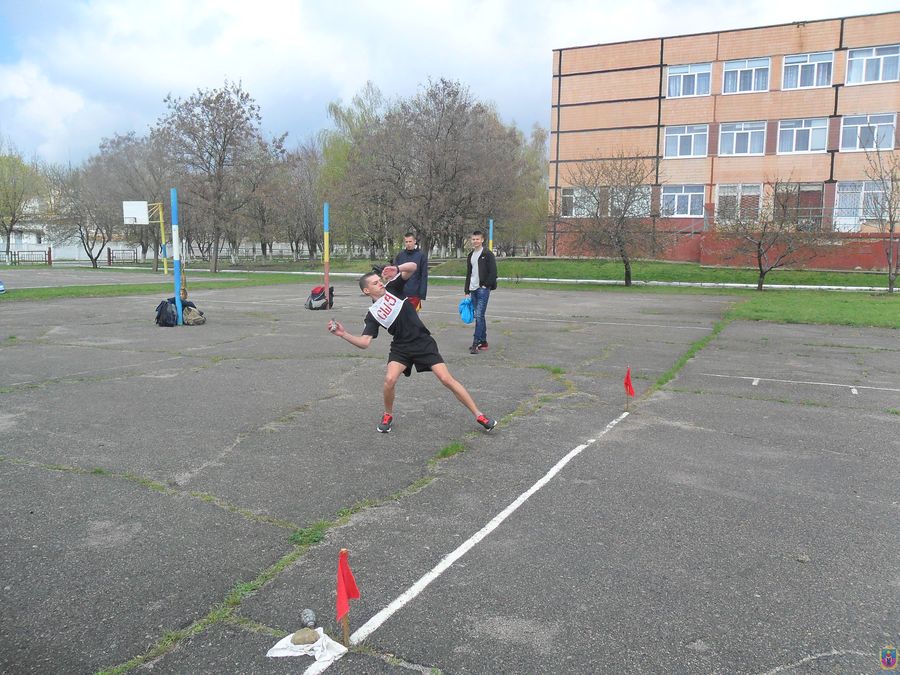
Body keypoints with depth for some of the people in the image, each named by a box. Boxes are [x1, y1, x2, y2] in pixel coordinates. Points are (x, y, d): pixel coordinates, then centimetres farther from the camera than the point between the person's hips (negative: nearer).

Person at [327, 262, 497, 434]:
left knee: (447, 379, -9)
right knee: (389, 379, -23)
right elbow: (364, 342, -11)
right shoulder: (372, 314, -2)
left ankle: (478, 415, -2)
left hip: (424, 343, -1)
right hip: (401, 348, 1)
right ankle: (388, 416, 6)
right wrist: (343, 334, -24)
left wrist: (397, 270, -24)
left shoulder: (392, 288, 1)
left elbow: (413, 267, -6)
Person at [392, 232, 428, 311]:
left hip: (415, 294, -3)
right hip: (401, 293, 3)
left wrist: (422, 295, -9)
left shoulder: (421, 255, -3)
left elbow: (424, 276, -4)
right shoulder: (399, 256, 5)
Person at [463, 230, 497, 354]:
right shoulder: (471, 256, 18)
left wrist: (486, 285, -13)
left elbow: (493, 272, -9)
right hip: (473, 290, 7)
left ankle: (476, 343, -13)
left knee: (479, 315, -13)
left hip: (483, 289, -7)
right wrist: (467, 291, 17)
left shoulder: (488, 254, -4)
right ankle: (483, 342, 15)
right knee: (479, 316, 9)